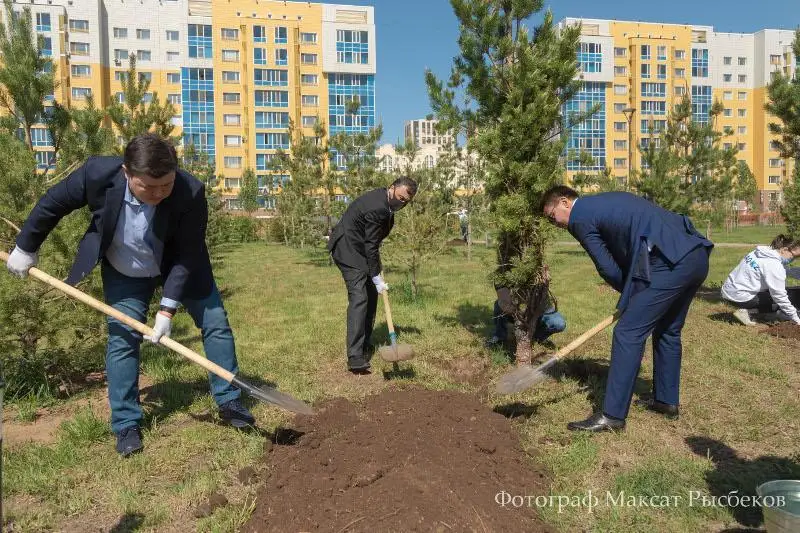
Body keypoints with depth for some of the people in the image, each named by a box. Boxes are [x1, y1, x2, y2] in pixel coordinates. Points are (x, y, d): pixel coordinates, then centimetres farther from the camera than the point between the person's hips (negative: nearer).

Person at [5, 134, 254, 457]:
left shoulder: (191, 192, -35)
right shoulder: (98, 173, -31)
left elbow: (188, 256, -28)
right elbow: (52, 204, -11)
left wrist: (168, 308, -31)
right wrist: (26, 247, 0)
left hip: (180, 266, 0)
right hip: (124, 273, 1)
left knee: (216, 324, -1)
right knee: (122, 339, -2)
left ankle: (229, 402, 16)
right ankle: (127, 425, 12)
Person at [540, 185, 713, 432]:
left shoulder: (580, 217, -1)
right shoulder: (608, 200, 27)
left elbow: (608, 268, 0)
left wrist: (629, 294, 17)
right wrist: (632, 295, 22)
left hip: (670, 263, -10)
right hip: (697, 255, 10)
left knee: (628, 333, -5)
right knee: (668, 330, 23)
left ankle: (612, 416, -1)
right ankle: (667, 400, 35)